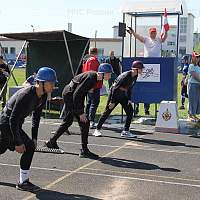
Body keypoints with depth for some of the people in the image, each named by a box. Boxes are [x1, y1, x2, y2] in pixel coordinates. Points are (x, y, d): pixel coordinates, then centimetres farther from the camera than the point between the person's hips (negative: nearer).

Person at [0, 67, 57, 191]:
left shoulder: (43, 96, -5)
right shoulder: (26, 95, -31)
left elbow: (36, 116, 7)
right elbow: (13, 120, -30)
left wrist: (34, 137, 4)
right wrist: (18, 143, -25)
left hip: (14, 124, 9)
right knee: (29, 147, -16)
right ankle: (23, 182, -5)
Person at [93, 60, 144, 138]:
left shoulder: (135, 76, 0)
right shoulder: (126, 76, -26)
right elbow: (116, 88, -24)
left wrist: (129, 99, 6)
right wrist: (112, 102, -22)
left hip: (123, 95, 8)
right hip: (115, 93, -8)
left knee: (130, 111, -1)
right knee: (107, 112, -1)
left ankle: (125, 131, 6)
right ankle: (97, 130, 11)